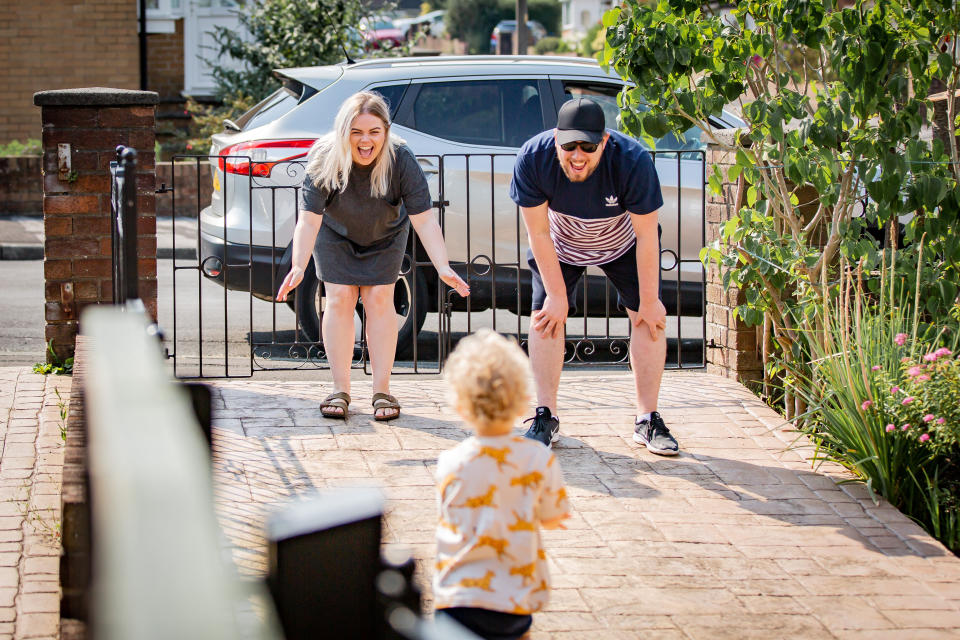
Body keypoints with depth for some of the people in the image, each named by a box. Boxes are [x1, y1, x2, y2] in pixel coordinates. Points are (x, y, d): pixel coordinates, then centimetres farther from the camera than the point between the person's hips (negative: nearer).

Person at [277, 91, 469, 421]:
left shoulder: (401, 161, -33)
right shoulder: (325, 160, -33)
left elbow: (425, 220, -34)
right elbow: (309, 220, -35)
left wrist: (443, 268, -44)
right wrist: (298, 267, -48)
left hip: (385, 235, 0)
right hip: (336, 234, 0)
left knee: (379, 299, -8)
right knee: (339, 299, -7)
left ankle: (382, 390, 0)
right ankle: (340, 390, 1)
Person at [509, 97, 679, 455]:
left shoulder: (632, 161, -37)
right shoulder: (533, 158, -34)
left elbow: (646, 237, -26)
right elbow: (538, 233, -22)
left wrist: (649, 302, -20)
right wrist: (557, 295, -19)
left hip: (623, 243, -1)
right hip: (560, 244, 1)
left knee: (648, 317, -10)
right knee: (545, 315, -11)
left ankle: (647, 420, -2)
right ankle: (545, 418, -3)